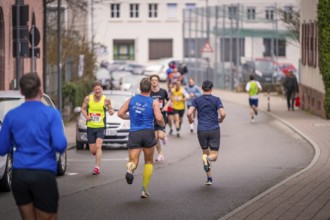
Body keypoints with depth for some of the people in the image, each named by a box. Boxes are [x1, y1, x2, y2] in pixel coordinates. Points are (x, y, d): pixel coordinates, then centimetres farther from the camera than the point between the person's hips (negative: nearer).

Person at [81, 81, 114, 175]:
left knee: (98, 146, -19)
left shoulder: (106, 100, -7)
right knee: (92, 150, 5)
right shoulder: (88, 98, -4)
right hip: (90, 127, 2)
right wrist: (86, 116, -10)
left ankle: (97, 167, -14)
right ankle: (98, 154, 42)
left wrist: (111, 111, -18)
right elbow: (83, 108, 8)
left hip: (101, 127, -2)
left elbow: (110, 108, 6)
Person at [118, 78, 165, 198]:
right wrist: (162, 124, 11)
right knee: (149, 162, 17)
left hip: (134, 134, 1)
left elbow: (120, 113, 6)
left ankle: (131, 167, -39)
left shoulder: (131, 100, 8)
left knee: (133, 160, 0)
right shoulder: (154, 102, 0)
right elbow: (159, 118, -12)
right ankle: (144, 189, 12)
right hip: (148, 133, -1)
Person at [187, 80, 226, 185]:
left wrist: (191, 120, 11)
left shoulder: (197, 100, 1)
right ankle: (208, 159, -34)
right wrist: (220, 120, 10)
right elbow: (223, 113, -12)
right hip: (214, 130, -2)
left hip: (201, 130, 2)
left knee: (205, 152, 19)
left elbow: (189, 113, -10)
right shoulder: (216, 100, -2)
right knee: (214, 155, 4)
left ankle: (209, 178, 12)